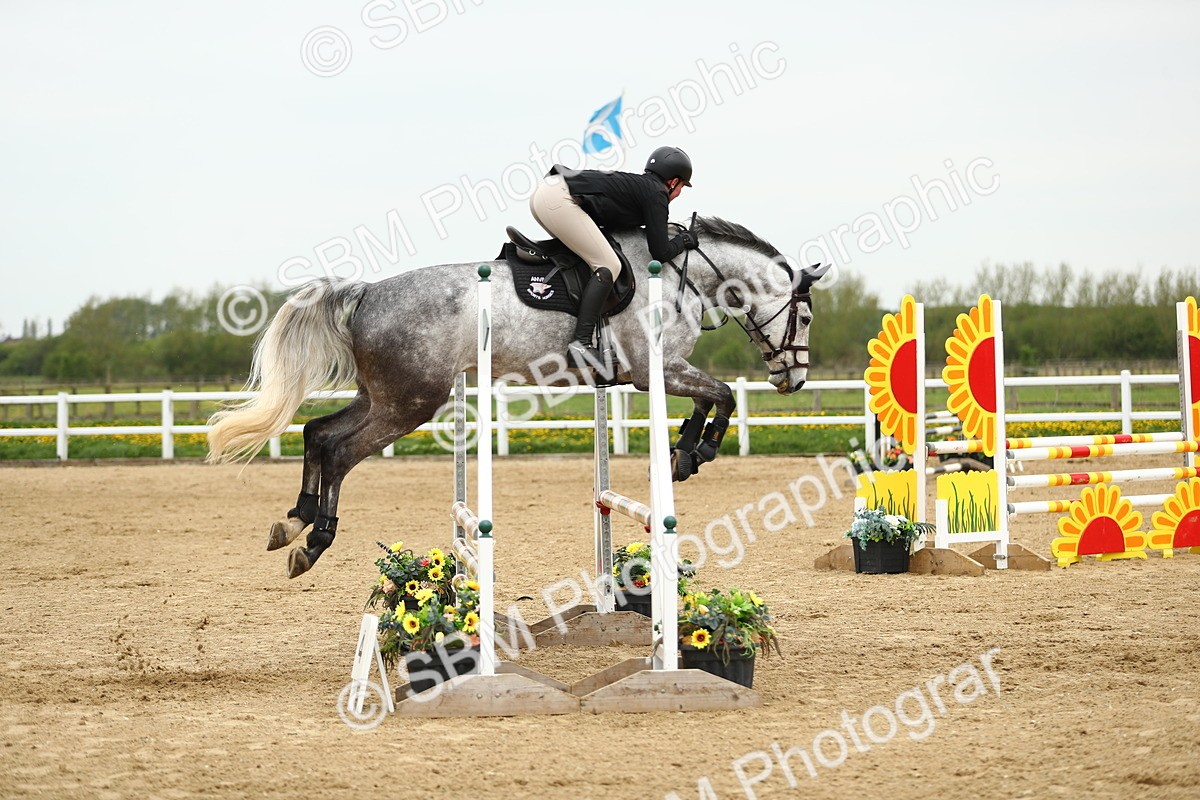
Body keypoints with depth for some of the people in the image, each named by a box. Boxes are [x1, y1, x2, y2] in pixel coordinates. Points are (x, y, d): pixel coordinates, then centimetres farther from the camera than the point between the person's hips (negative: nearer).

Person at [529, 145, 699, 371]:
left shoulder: (636, 183, 26)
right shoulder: (657, 193, 3)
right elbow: (661, 252, -1)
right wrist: (683, 241, 18)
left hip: (543, 191, 10)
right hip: (560, 200, -10)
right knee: (608, 267, -8)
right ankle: (580, 345, -18)